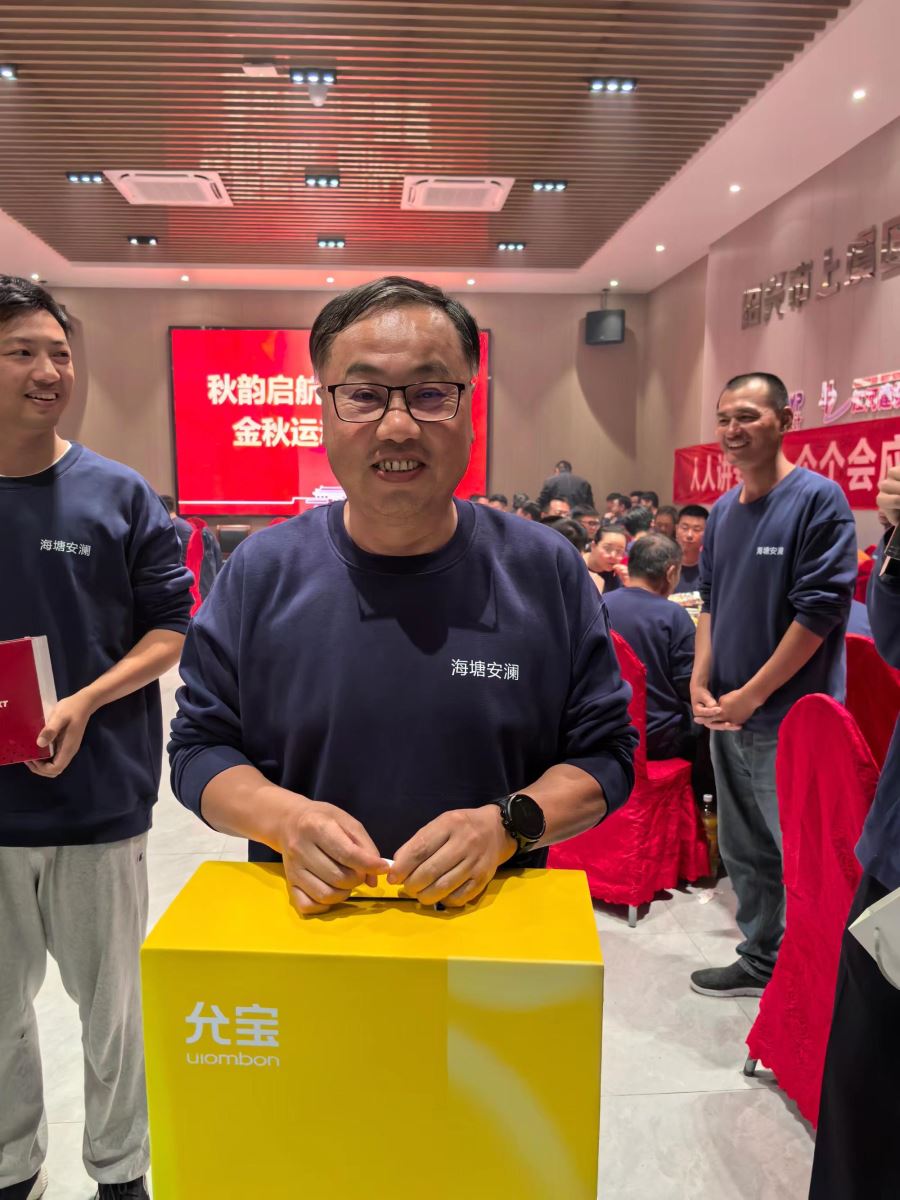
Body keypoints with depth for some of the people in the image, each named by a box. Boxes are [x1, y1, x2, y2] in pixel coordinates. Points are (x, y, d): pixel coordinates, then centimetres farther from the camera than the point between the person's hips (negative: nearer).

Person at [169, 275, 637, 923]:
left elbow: (606, 753, 0)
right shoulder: (261, 570, -4)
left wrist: (508, 824, -17)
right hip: (306, 921, 0)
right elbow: (199, 747, 3)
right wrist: (283, 818, -16)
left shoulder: (545, 569, -5)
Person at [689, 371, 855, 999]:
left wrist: (751, 695, -16)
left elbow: (820, 609, -17)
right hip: (728, 714, 7)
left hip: (791, 719, -7)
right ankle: (763, 961, 36)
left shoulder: (818, 499, -11)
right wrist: (702, 681, 1)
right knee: (745, 851, 18)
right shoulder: (724, 510, 10)